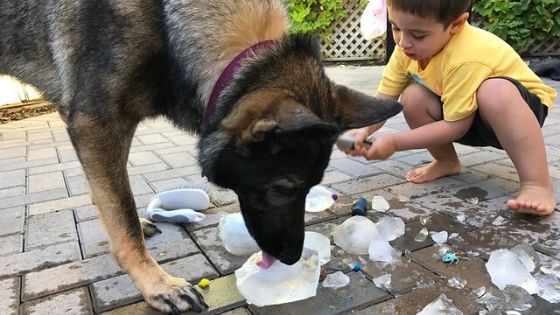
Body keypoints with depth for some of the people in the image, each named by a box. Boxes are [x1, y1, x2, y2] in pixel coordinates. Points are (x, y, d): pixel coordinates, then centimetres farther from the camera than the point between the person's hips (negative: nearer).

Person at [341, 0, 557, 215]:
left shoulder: (465, 59, -36)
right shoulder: (408, 47, -15)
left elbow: (455, 126, -29)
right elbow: (384, 99, -13)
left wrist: (393, 143, -30)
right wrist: (363, 130, -32)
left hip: (516, 110, -6)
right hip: (468, 118, 6)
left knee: (495, 91, -39)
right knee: (413, 98, -19)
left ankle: (537, 184, -29)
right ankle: (446, 161, 3)